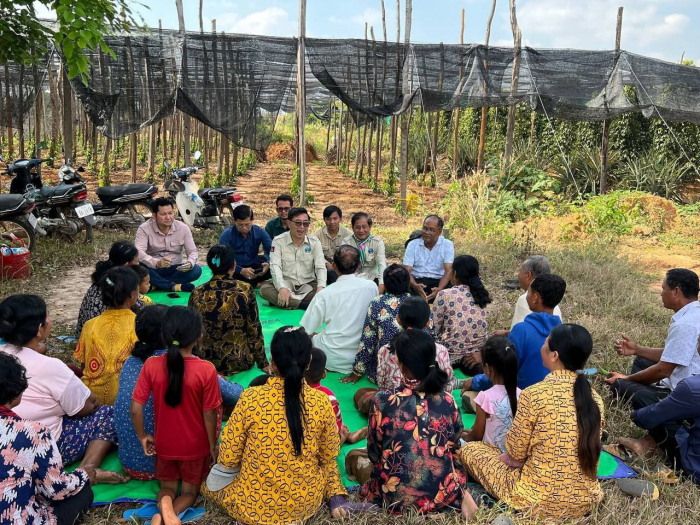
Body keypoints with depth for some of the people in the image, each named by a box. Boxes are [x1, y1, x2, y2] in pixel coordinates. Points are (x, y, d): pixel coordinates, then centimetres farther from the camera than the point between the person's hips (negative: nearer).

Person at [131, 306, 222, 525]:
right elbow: (209, 415, -15)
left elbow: (135, 409, -12)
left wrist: (143, 437, 6)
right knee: (190, 491, 22)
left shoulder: (151, 365, -17)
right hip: (195, 446, -2)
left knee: (167, 488, 25)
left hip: (164, 444, 2)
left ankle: (164, 505, -9)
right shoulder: (206, 370, -24)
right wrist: (213, 446, 1)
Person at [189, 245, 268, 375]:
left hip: (207, 362, 1)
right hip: (241, 362, 0)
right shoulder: (246, 290, -13)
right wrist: (263, 363, 6)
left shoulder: (197, 294, -8)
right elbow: (255, 330, -7)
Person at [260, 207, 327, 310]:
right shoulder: (278, 241, -3)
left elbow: (321, 267, -6)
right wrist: (282, 288, -32)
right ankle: (305, 304, -35)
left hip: (308, 284, 2)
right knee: (264, 289, -30)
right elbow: (275, 266, -14)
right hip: (286, 283, -1)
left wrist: (321, 288, -27)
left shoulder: (315, 242, 1)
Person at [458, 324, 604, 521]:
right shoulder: (595, 398, -4)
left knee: (469, 449, 10)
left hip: (540, 503, -7)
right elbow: (585, 448, 9)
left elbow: (515, 452, -12)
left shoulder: (534, 395, -22)